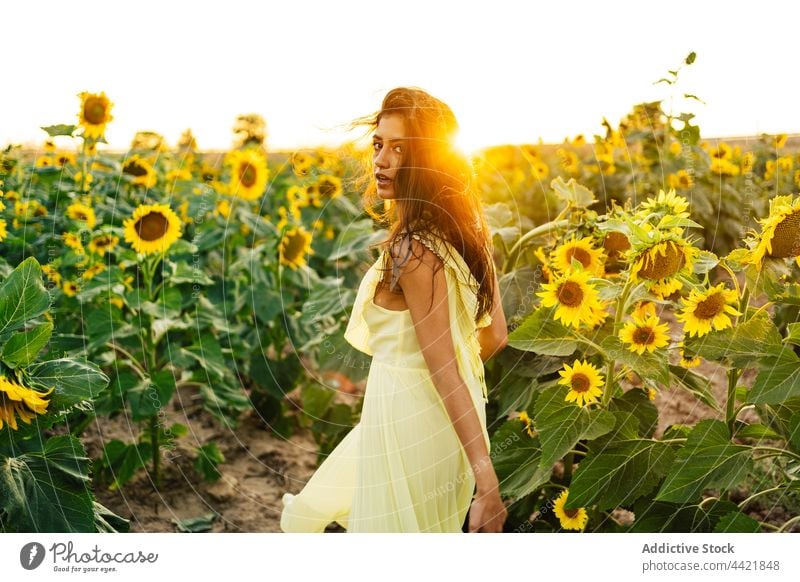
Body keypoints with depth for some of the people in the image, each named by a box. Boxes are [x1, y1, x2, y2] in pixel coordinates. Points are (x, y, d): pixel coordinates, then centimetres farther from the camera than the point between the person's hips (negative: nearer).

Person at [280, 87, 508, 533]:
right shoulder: (467, 228, 0)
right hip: (446, 418, 8)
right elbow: (495, 334, 6)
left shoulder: (412, 251, -24)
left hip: (408, 419, -8)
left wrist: (485, 478, -22)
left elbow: (445, 371, -25)